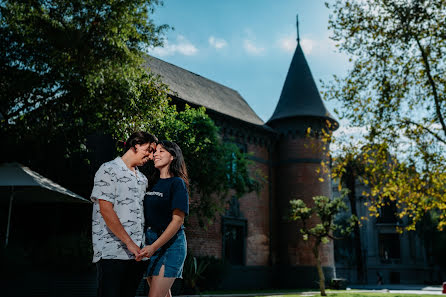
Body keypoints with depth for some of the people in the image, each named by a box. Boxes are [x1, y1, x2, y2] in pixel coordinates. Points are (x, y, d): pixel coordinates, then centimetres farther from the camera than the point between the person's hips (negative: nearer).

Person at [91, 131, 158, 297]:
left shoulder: (142, 179, 20)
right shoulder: (109, 170, -3)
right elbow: (106, 211, -12)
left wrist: (141, 246, 10)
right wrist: (130, 243, -14)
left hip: (137, 253, 7)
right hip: (112, 252, -7)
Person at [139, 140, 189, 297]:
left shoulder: (177, 183, -6)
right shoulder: (153, 183, 14)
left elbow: (177, 220, -14)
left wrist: (154, 247, -20)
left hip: (170, 244, -7)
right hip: (150, 244, 7)